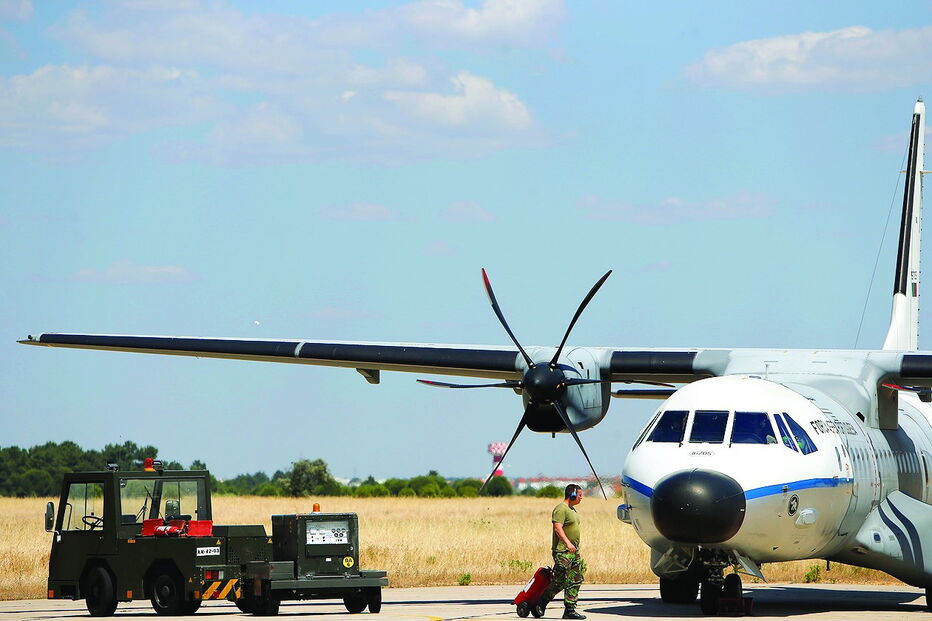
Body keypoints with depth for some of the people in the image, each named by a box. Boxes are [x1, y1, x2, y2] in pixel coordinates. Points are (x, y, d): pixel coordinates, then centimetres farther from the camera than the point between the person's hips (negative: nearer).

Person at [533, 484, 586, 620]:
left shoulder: (573, 510, 19)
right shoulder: (561, 509, -12)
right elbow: (558, 528, -22)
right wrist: (567, 543, -32)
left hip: (574, 552, 10)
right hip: (562, 552, -10)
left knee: (575, 581, 4)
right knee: (559, 582, -8)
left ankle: (570, 610, 5)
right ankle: (540, 604, 7)